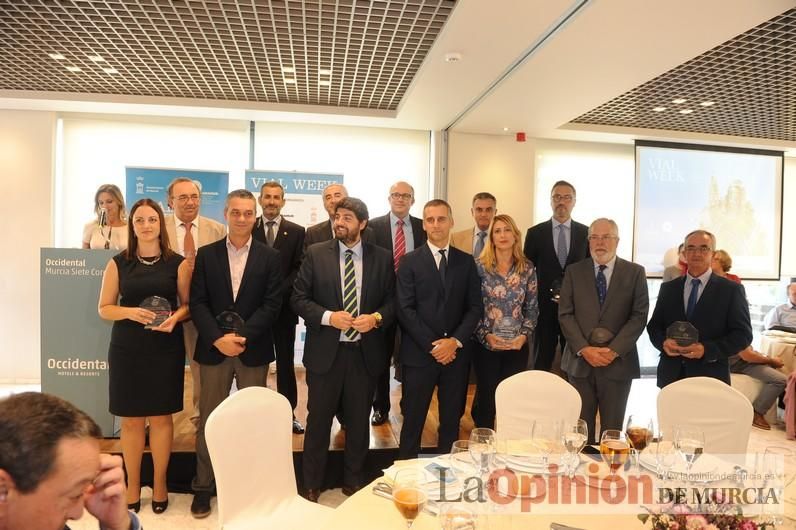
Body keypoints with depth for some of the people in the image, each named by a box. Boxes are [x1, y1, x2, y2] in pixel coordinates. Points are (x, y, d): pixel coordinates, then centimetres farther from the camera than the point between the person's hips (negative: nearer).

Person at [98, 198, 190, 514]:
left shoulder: (177, 263, 0)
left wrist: (174, 318, -17)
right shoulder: (118, 263, 3)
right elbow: (104, 308, 4)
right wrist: (130, 312, -16)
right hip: (127, 349, 1)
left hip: (166, 349, -1)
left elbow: (188, 304, 4)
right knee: (131, 419, 9)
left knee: (161, 417, 7)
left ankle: (159, 484, 24)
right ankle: (132, 485, 25)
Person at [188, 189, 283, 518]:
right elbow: (197, 303, -1)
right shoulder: (206, 254, 5)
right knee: (209, 420, 8)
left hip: (253, 350, 0)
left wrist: (243, 336, -15)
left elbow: (272, 305, -4)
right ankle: (203, 487, 22)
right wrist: (219, 338, -14)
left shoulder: (270, 257, 3)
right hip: (213, 349, 1)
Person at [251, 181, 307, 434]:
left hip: (283, 305, 0)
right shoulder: (247, 229, 4)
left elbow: (299, 268, -1)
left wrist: (278, 290, -13)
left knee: (285, 362, 8)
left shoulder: (296, 231, 3)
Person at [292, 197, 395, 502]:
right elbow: (299, 298, -3)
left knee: (359, 420, 15)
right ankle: (311, 485, 30)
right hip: (325, 351, -1)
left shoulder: (382, 258, 1)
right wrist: (328, 317, -18)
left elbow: (392, 300, 4)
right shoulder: (316, 254, -2)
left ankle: (354, 481, 35)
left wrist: (377, 318, -15)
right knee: (318, 420, 11)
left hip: (365, 352, 1)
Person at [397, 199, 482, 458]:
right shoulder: (410, 262, 0)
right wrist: (432, 345, -12)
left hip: (457, 353, 3)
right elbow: (405, 310, -6)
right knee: (413, 420, 6)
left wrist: (455, 341, -10)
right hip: (419, 354, -2)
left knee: (452, 420, 12)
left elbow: (475, 307, 4)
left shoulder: (466, 261, 8)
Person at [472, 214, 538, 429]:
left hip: (518, 345, 2)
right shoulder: (479, 265, -5)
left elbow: (532, 308, 5)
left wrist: (524, 335, -8)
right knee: (486, 396, 7)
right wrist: (485, 335, -13)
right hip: (486, 344, -2)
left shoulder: (527, 268, 2)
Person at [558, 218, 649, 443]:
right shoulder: (574, 271, 7)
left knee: (612, 430, 7)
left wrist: (614, 350, -12)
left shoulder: (635, 272, 5)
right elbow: (565, 314, 1)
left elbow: (639, 315, -2)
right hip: (580, 360, 1)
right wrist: (584, 349, -10)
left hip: (618, 361, 0)